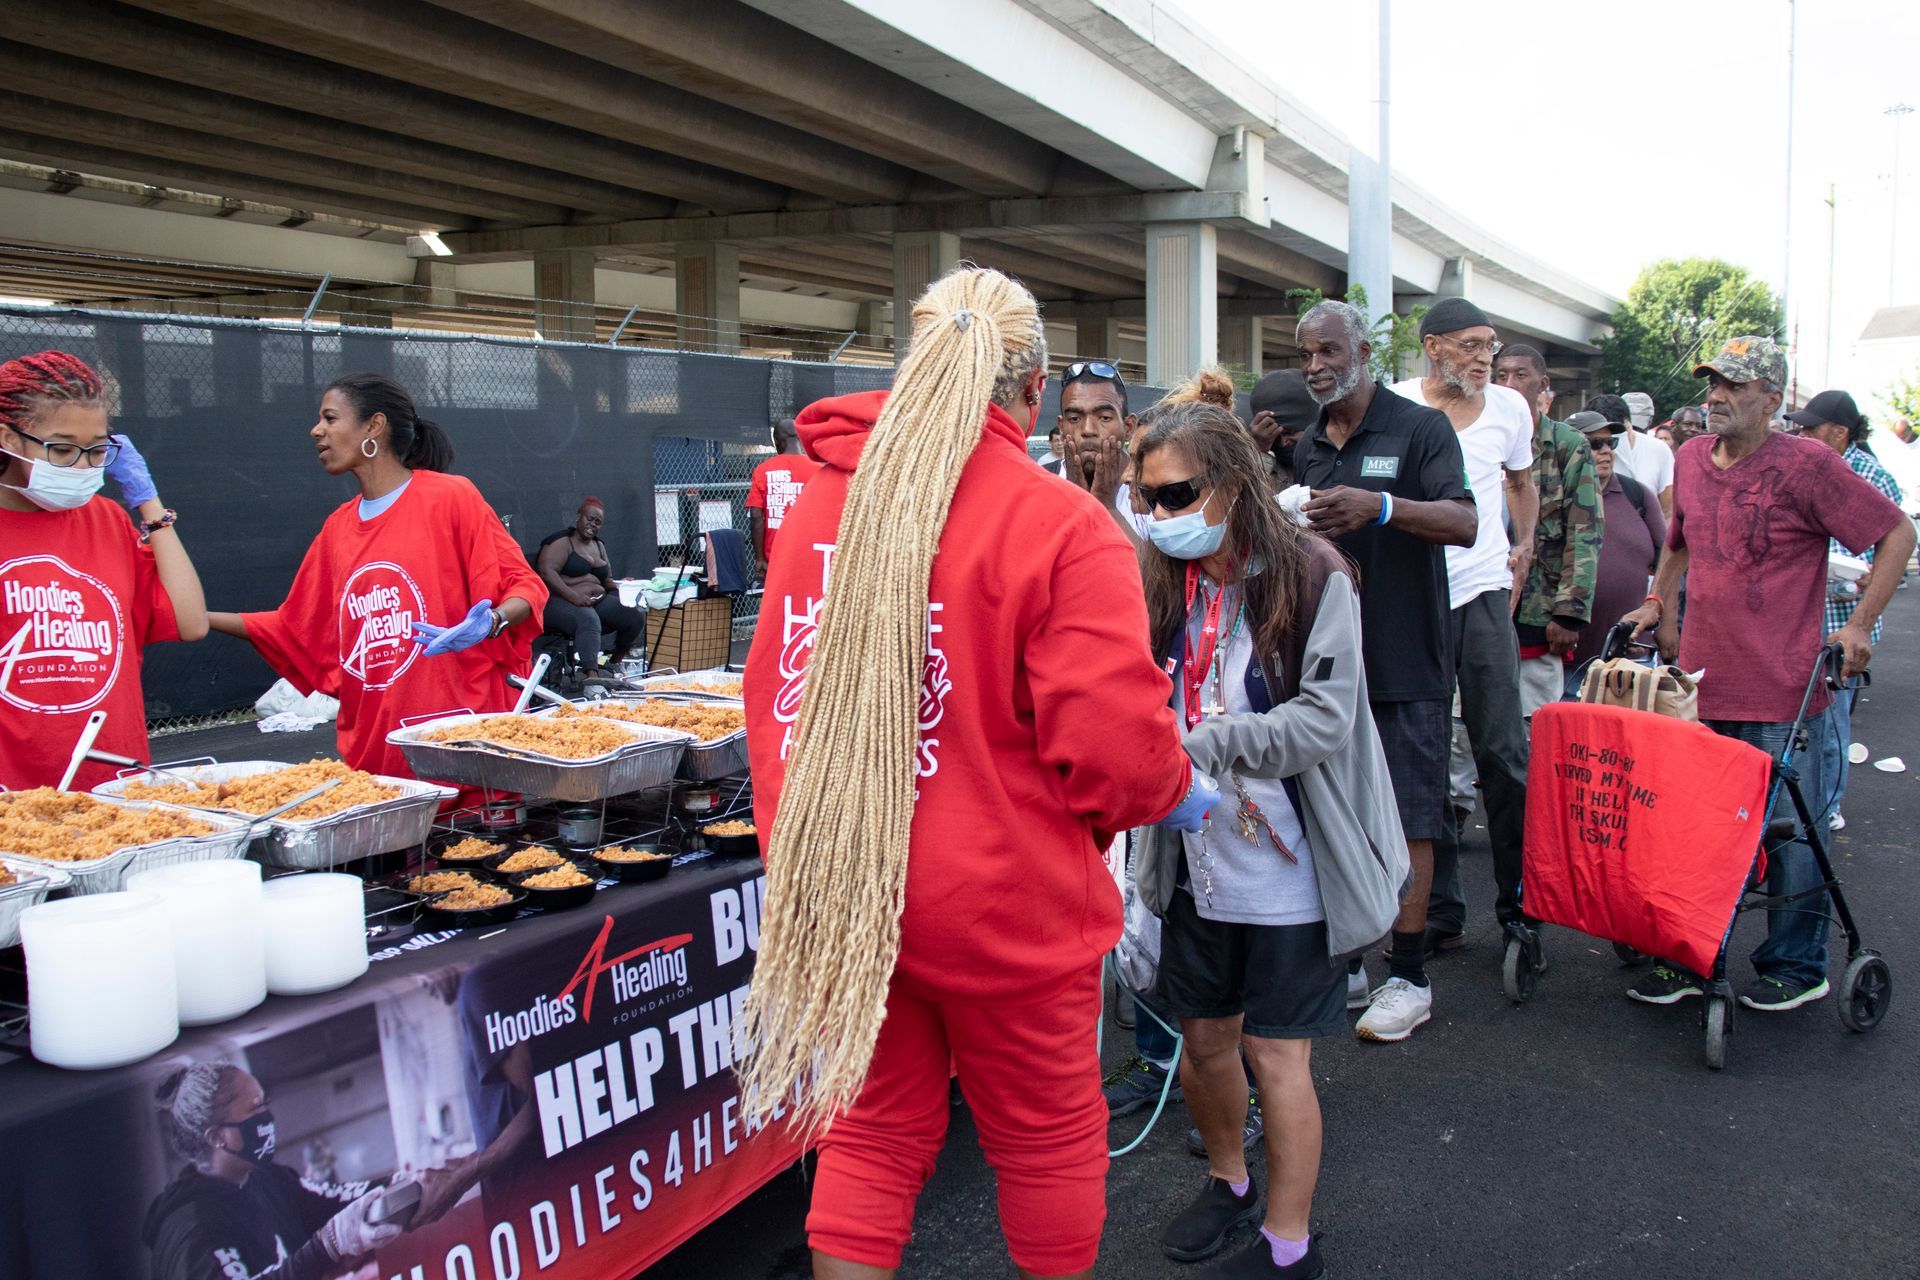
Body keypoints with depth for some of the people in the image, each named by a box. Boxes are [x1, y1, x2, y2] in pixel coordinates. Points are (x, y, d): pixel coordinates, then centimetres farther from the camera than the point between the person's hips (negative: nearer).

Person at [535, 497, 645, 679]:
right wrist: (574, 597, -28)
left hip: (596, 601, 8)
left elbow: (607, 580, 26)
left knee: (636, 617, -13)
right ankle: (591, 675, -55)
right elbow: (546, 572, -16)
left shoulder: (599, 545, 22)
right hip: (559, 601, -7)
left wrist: (621, 593, 2)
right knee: (589, 620, -39)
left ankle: (615, 663, 10)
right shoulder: (562, 542, -2)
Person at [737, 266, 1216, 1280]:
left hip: (837, 896, 5)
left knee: (870, 1130, 20)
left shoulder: (819, 501, 1)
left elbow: (774, 697, 9)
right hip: (1001, 902, -4)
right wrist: (1180, 795, 2)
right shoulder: (1063, 525, -17)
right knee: (1047, 1137, 18)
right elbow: (1115, 743, -20)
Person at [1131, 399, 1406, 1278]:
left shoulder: (1311, 577, -15)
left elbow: (1326, 719, -21)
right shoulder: (1164, 581, 2)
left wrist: (1199, 748, -28)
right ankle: (1228, 1180, 44)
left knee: (1275, 1052, 5)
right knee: (1202, 1034, 17)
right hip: (1200, 860, 5)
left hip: (1290, 866, -5)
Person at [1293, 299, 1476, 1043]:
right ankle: (1343, 965, 22)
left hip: (1404, 660, -5)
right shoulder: (1308, 448, 13)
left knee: (1406, 820, 0)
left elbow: (1464, 523, -19)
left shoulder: (1419, 428, -5)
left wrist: (1381, 506, -33)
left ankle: (1409, 978, 11)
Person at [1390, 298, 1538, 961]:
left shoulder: (1510, 407, 8)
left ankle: (1519, 903, 12)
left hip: (1485, 593, 2)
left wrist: (1526, 542, 11)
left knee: (1504, 751, -1)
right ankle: (1440, 912, 14)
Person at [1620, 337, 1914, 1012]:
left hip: (1784, 690, -5)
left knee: (1790, 834, 5)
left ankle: (1796, 967, 21)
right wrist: (1657, 602, 17)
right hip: (1701, 680, 6)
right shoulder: (1691, 458, 9)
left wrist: (1858, 625, -9)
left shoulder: (1806, 464, -9)